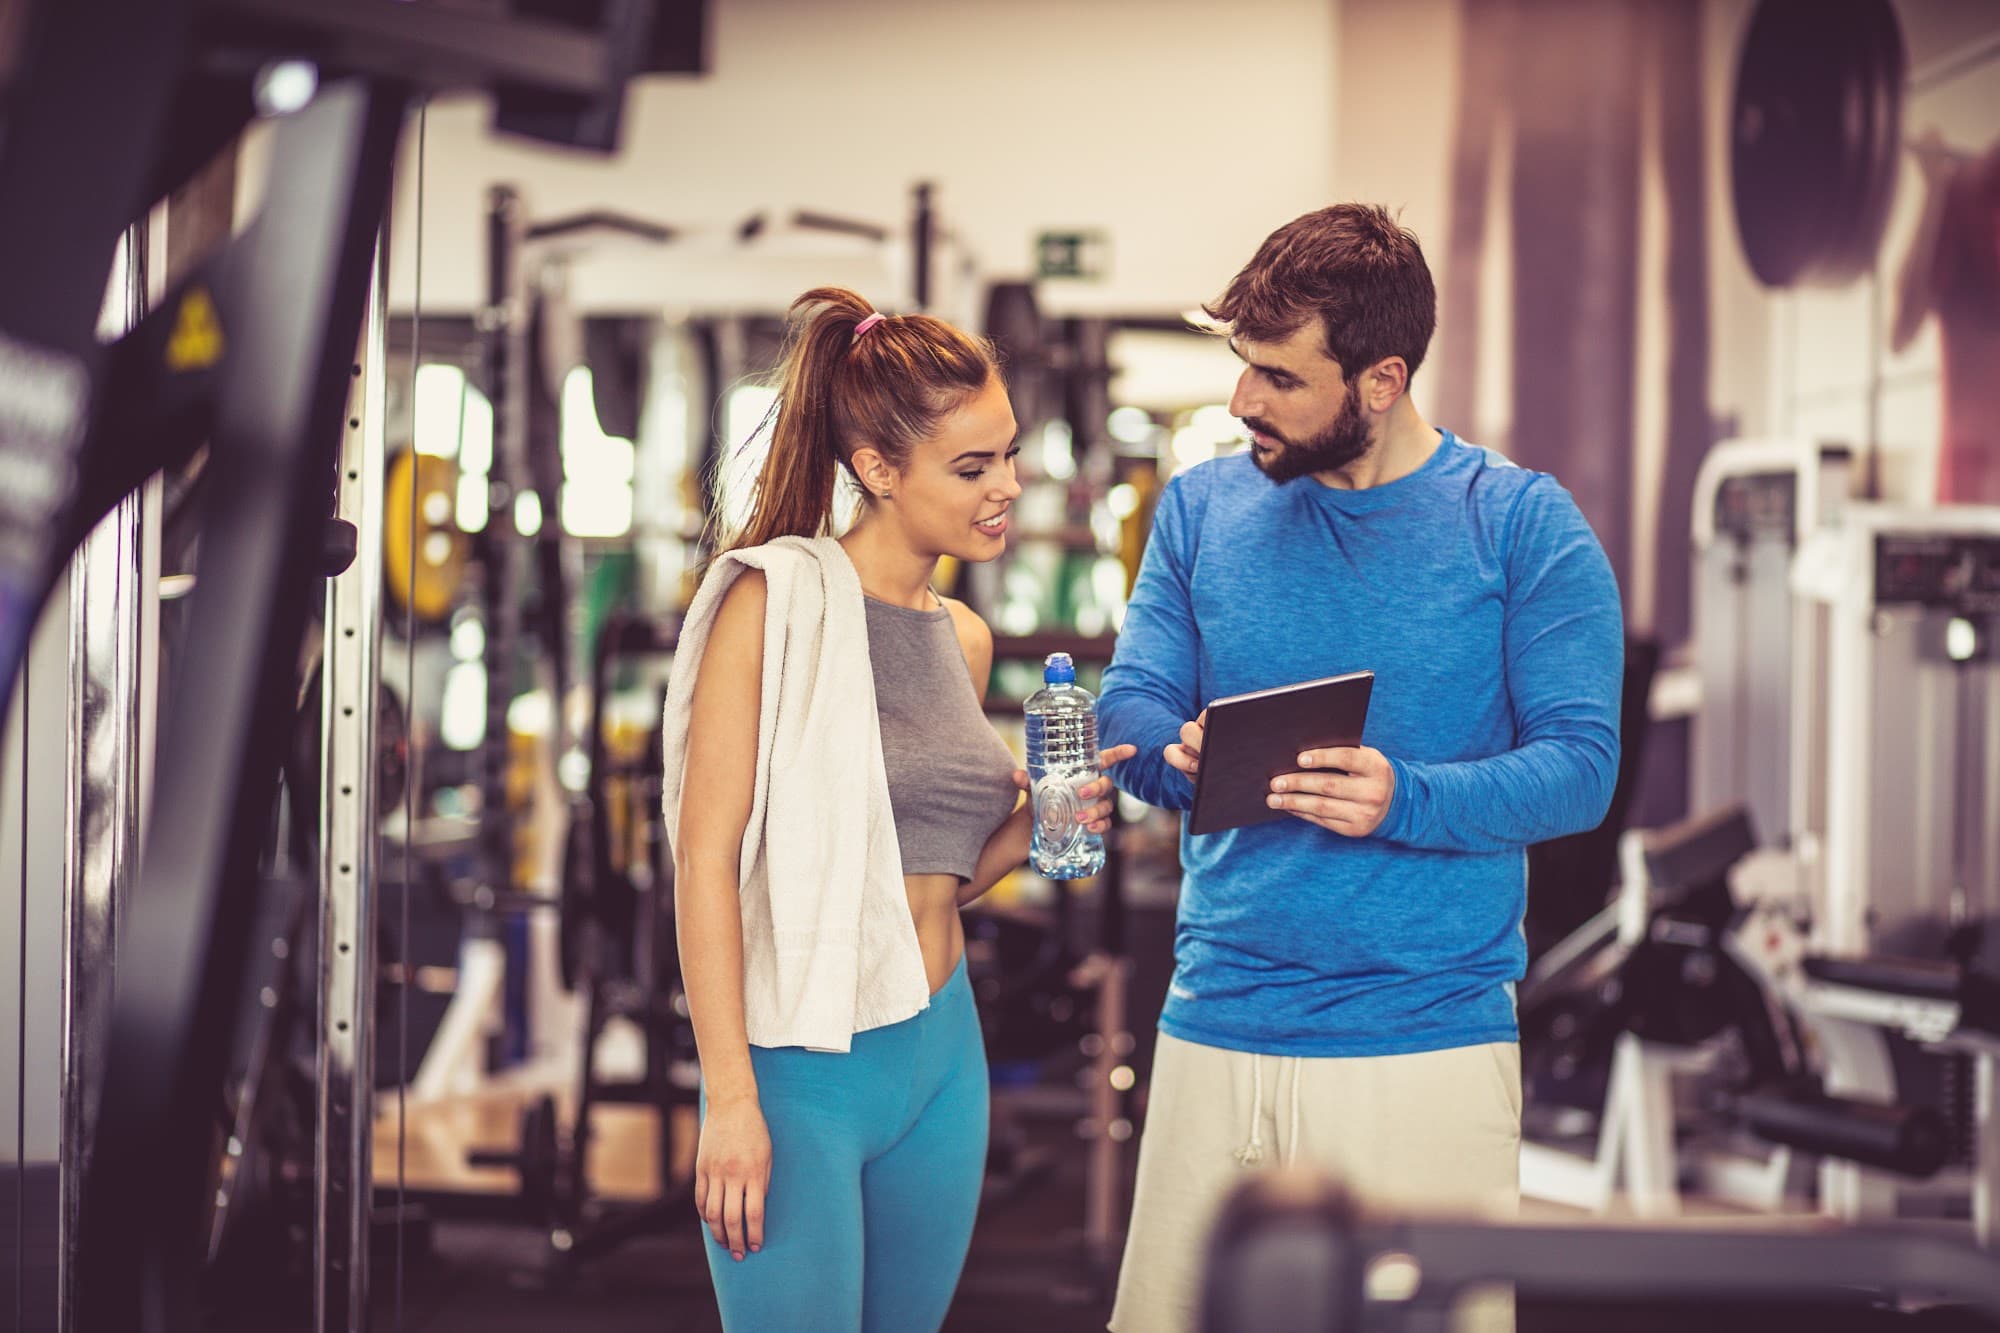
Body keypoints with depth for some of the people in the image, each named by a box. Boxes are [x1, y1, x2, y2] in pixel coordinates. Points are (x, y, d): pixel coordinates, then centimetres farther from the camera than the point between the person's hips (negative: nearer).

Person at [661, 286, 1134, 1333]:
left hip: (942, 1055, 7)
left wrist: (1037, 823, 0)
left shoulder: (963, 638, 11)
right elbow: (706, 857, -13)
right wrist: (731, 1100, -17)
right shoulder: (777, 600, -10)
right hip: (803, 1074, -7)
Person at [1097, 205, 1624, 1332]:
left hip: (1430, 1041, -3)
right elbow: (1129, 708, 6)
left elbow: (1581, 765, -7)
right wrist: (1182, 754, -18)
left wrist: (1405, 801, -24)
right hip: (1217, 1034, 3)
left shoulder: (1524, 525, -2)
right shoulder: (1202, 507, 9)